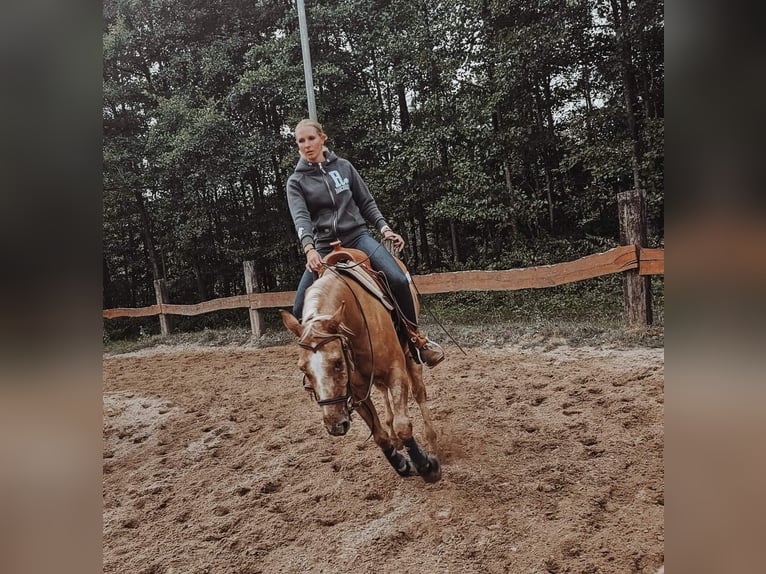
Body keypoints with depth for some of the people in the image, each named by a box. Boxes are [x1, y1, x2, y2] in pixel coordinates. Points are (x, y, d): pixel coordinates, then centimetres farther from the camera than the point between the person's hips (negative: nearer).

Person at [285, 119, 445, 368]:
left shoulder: (344, 167, 7)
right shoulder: (296, 181, 3)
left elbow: (366, 203, 12)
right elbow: (300, 217, -14)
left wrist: (384, 228, -4)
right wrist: (309, 248, -32)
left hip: (357, 236, 0)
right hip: (324, 246, 1)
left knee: (398, 280, -23)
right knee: (300, 309, -11)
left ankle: (416, 338, -4)